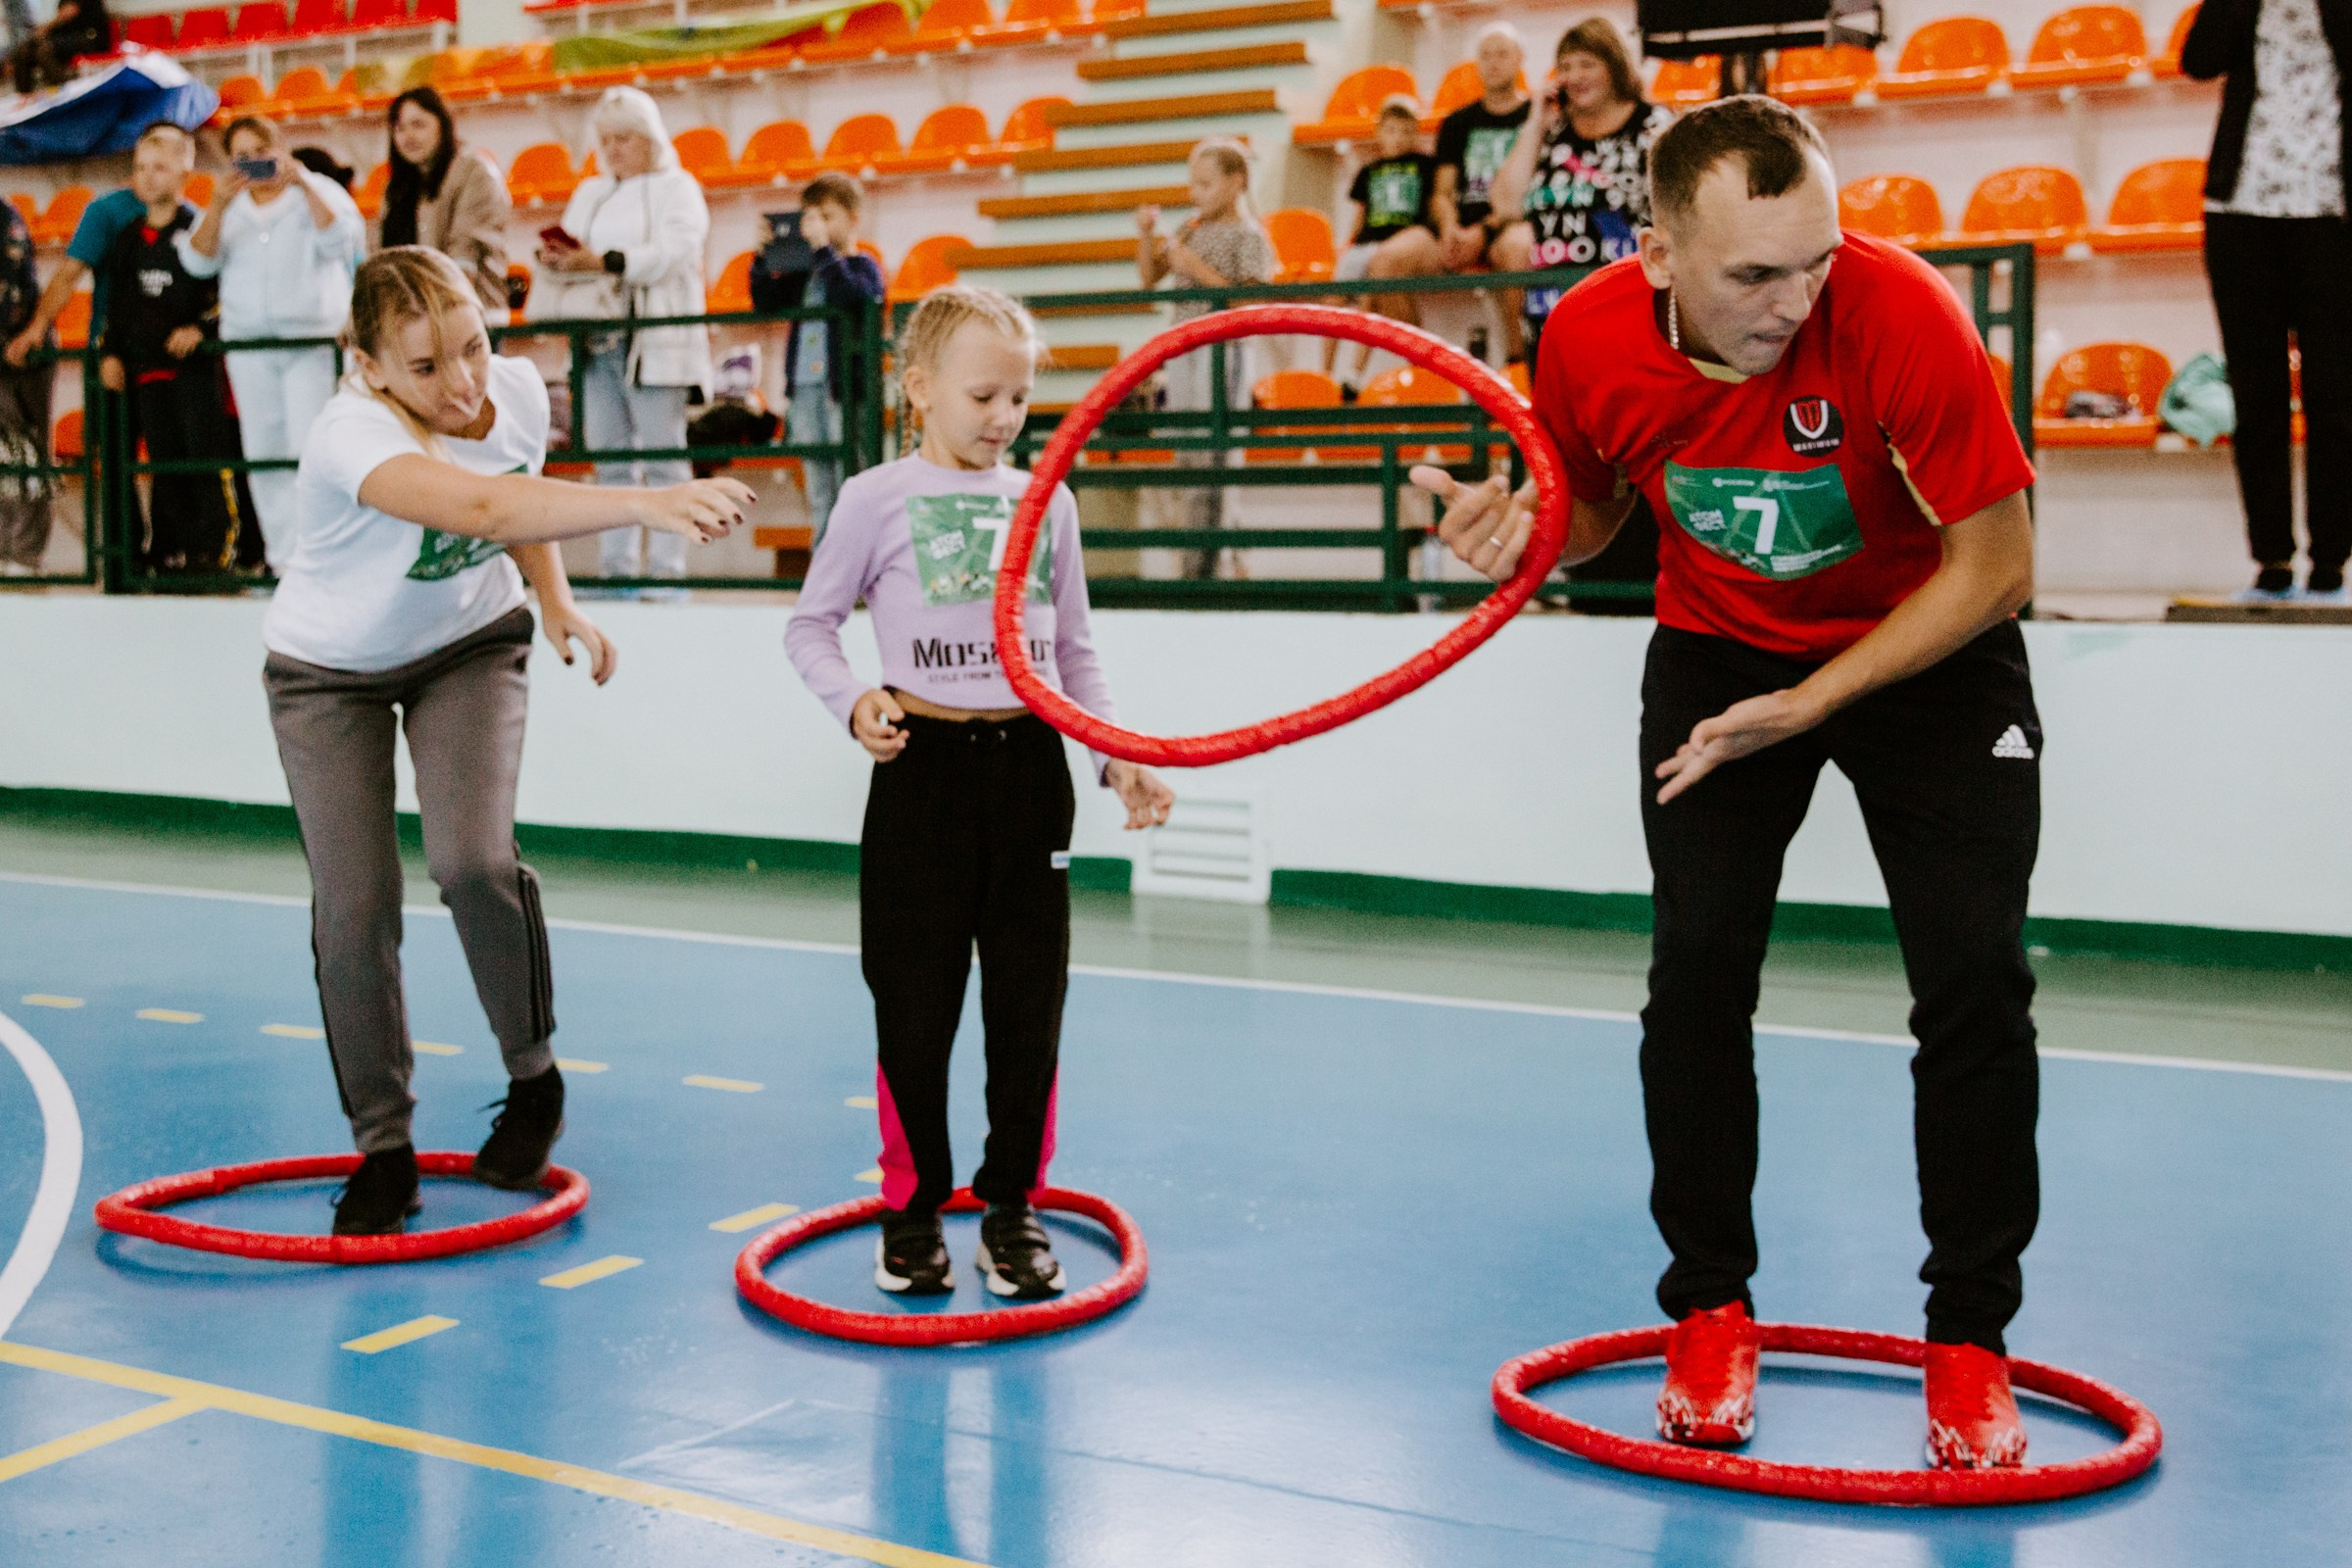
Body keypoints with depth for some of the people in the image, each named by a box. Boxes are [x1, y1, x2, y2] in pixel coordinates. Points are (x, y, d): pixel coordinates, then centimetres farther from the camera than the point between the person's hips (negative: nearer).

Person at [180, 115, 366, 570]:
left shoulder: (318, 191, 4)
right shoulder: (228, 206, 13)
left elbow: (341, 242, -14)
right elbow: (197, 262, 0)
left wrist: (303, 185, -20)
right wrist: (218, 205, -12)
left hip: (312, 340, -4)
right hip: (247, 344, 4)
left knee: (311, 450, -15)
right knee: (263, 454, 3)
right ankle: (283, 558, 8)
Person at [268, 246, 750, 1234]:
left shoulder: (518, 392, -17)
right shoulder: (352, 435, -36)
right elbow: (479, 507, -56)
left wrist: (557, 602, -5)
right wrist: (646, 505, -67)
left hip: (469, 646, 2)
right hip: (330, 671, -2)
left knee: (473, 860, -21)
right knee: (352, 910, -5)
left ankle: (533, 1077, 3)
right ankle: (383, 1150, 14)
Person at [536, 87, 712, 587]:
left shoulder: (677, 188, 5)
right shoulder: (589, 193, 23)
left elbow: (672, 253, -11)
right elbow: (569, 251, 16)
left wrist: (604, 262, -21)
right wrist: (555, 260, -9)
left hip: (654, 340, -5)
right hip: (597, 340, 5)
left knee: (662, 458, -7)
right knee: (610, 460, 4)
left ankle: (667, 568, -7)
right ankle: (615, 568, 7)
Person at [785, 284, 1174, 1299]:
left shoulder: (1048, 502, 9)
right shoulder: (877, 500, -1)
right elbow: (810, 625, 5)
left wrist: (1119, 757, 5)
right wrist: (854, 701, -13)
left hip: (1030, 766, 3)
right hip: (925, 767, -3)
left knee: (1029, 1003, 6)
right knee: (915, 1005, 3)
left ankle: (1013, 1208, 20)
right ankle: (913, 1208, 20)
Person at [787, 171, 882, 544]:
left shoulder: (862, 265, -2)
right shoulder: (805, 271, 14)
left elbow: (854, 298, -22)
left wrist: (823, 248, -21)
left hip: (844, 391, -6)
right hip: (805, 389, 6)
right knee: (820, 498, 12)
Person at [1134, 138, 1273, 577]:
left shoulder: (1248, 236, -5)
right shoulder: (1193, 229, 13)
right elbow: (1150, 278, 17)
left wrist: (1198, 268, -16)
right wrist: (1147, 237, 2)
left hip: (1220, 352, -7)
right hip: (1182, 348, 7)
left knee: (1207, 461, -10)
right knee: (1187, 458, 7)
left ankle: (1202, 564, -9)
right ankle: (1195, 551, 12)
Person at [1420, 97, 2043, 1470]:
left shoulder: (1901, 314, -32)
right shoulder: (1589, 339, -21)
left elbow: (1995, 565, -23)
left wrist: (1807, 702, -27)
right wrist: (1524, 526, -22)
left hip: (1928, 646, -2)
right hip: (1717, 647, 2)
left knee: (1977, 982, -8)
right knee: (1697, 971, -6)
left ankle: (1969, 1342, 9)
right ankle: (1712, 1315, 13)